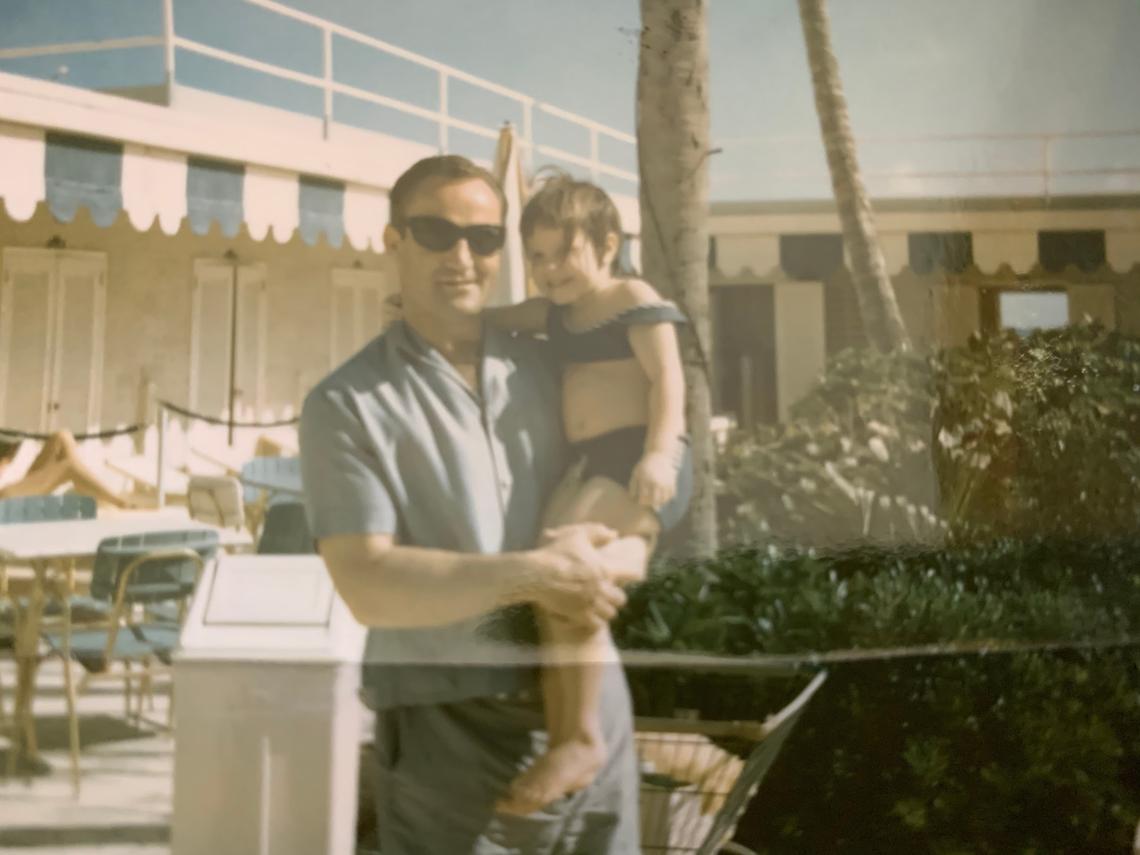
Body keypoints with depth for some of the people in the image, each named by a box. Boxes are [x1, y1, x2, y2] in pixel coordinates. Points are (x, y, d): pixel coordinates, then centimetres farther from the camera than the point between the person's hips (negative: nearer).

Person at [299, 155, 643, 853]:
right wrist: (533, 575, -20)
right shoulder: (348, 405, -5)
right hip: (450, 730, -4)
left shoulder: (547, 370, 8)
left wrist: (602, 567, -7)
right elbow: (368, 585, -14)